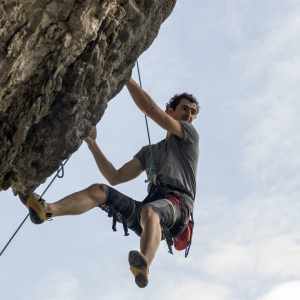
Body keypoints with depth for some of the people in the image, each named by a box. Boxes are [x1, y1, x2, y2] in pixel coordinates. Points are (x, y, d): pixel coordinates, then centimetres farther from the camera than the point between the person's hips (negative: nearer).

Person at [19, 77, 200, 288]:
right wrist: (92, 144, 21)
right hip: (153, 204, 6)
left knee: (149, 211, -40)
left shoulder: (189, 134, 16)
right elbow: (115, 178, 23)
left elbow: (150, 108, 4)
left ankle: (143, 269, -68)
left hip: (177, 205, -6)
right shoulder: (148, 152, 33)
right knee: (99, 191, -10)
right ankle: (47, 209, -33)